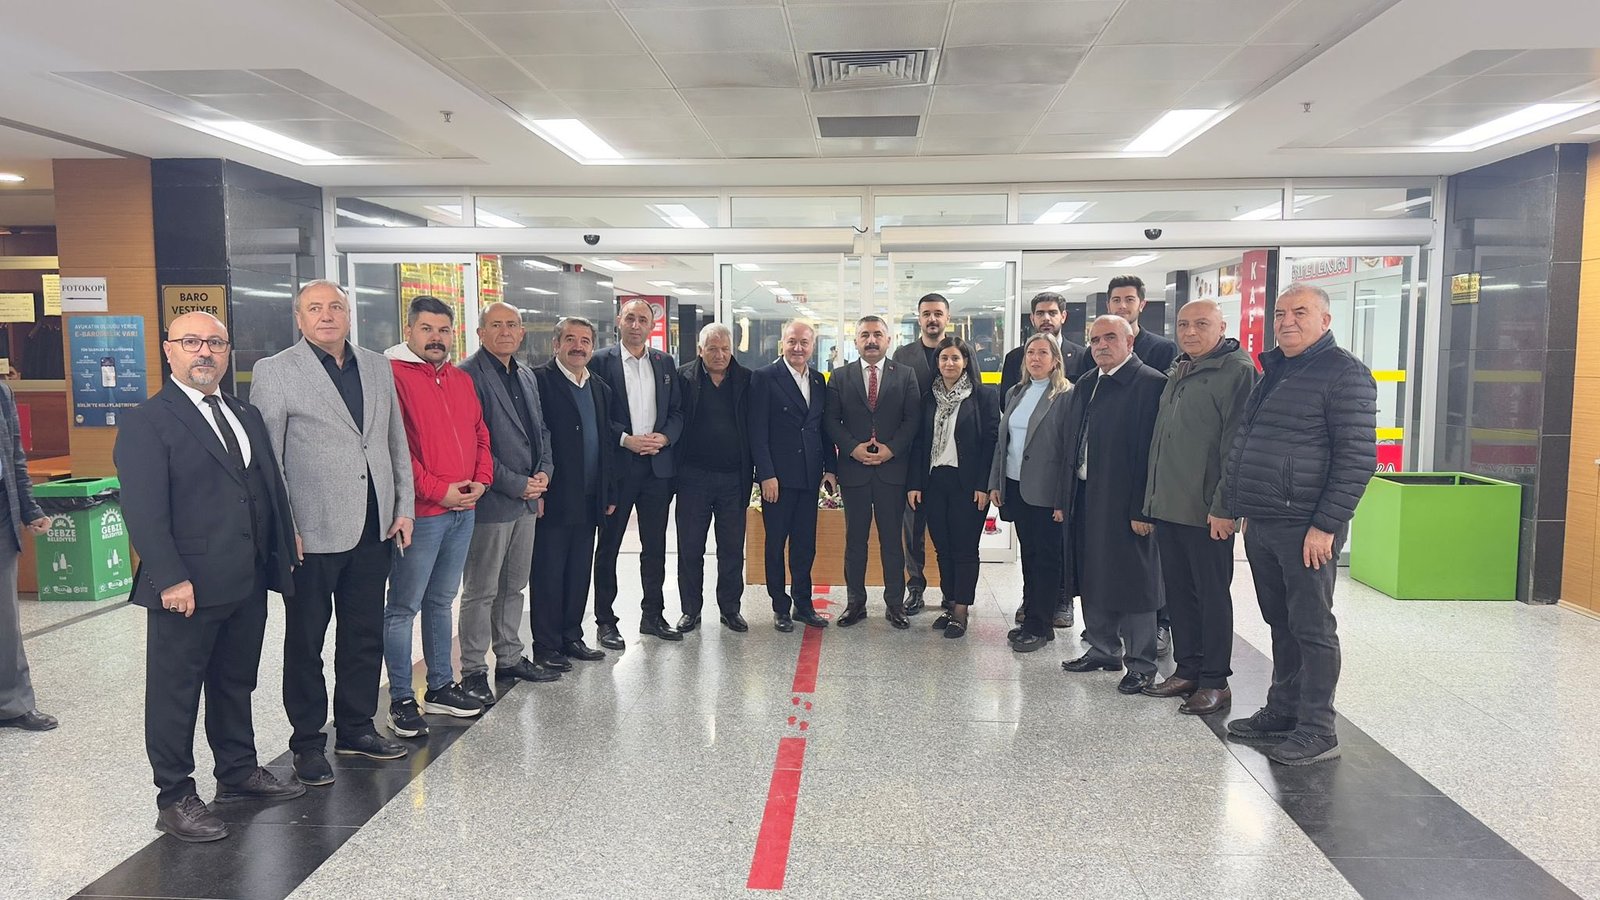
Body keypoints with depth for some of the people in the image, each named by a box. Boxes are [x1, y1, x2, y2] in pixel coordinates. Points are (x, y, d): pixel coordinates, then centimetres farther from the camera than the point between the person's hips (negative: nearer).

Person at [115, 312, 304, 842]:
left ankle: (239, 773, 34)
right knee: (176, 694, 6)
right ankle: (175, 799, 17)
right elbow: (143, 511, -16)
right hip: (187, 589, -7)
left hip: (249, 584, 7)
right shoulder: (146, 422, -8)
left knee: (236, 684, 20)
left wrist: (283, 554, 11)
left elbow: (272, 490, 16)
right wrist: (171, 579, -21)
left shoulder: (247, 417, 14)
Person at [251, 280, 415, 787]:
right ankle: (308, 743, 21)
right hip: (313, 532, -5)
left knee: (365, 636, 14)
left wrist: (403, 508, 7)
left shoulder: (377, 367, 11)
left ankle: (356, 728, 28)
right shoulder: (274, 372, -3)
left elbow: (397, 443, 13)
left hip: (374, 530, 5)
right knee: (306, 642, 8)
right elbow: (267, 457, -6)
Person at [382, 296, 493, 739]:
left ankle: (441, 687, 27)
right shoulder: (394, 375, -9)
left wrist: (481, 480, 2)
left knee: (441, 601, 17)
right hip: (421, 513, -7)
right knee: (404, 606, 0)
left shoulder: (461, 380, 15)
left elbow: (480, 435, 19)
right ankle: (401, 701, 9)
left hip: (463, 509, 8)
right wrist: (436, 490, -16)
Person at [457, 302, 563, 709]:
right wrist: (517, 484, -16)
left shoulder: (526, 376, 14)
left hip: (527, 498, 8)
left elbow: (541, 429, 20)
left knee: (514, 585, 17)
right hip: (491, 502, -8)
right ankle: (474, 671, 11)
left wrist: (544, 471, 2)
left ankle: (510, 658, 29)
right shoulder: (469, 376, -13)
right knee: (481, 591, 1)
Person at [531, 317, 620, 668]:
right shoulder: (539, 380, -8)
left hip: (589, 502, 7)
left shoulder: (600, 389, 15)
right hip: (553, 500, -7)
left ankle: (572, 637, 26)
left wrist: (610, 494, 13)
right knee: (548, 574, 3)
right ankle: (546, 646, 12)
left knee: (580, 573, 14)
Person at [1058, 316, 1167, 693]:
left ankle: (1141, 665, 14)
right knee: (1093, 580, 16)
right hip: (1084, 499, 8)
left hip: (1125, 503, -7)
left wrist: (1143, 508, -19)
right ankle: (1104, 650, 31)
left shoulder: (1150, 383, -11)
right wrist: (1064, 499, 11)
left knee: (1133, 584, 2)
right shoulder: (1084, 385, 13)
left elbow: (1151, 450, -16)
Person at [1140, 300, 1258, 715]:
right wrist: (1153, 496, 16)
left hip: (1208, 511, -8)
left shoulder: (1237, 370, -9)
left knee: (1212, 594, 3)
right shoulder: (1179, 371, 17)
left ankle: (1215, 681, 13)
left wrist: (1223, 506, -20)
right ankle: (1187, 670, 25)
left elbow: (1236, 444, -16)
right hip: (1167, 506, 8)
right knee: (1178, 591, 14)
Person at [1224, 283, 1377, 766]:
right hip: (1261, 524, 8)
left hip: (1304, 527, -8)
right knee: (1281, 624, 16)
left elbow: (1357, 458, -15)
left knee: (1312, 628, -1)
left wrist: (1326, 525, -18)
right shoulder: (1274, 371, 17)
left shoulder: (1344, 373, -9)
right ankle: (1282, 712, 27)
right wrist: (1244, 509, 17)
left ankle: (1317, 731, 8)